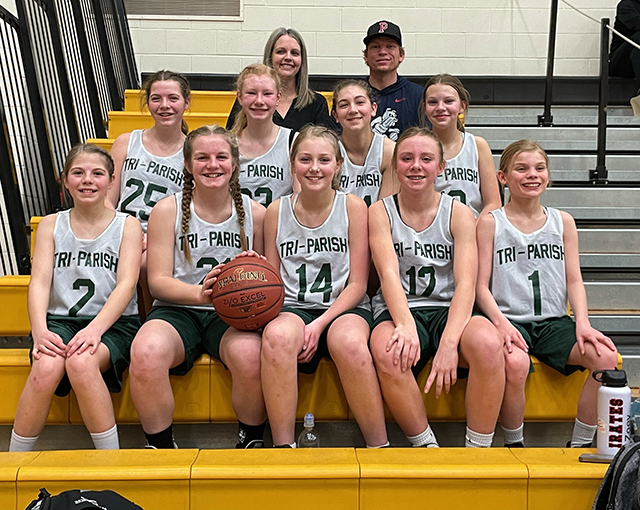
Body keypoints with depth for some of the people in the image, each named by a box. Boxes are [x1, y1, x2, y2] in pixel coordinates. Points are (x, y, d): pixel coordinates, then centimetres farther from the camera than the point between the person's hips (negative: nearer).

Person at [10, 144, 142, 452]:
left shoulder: (127, 226, 7)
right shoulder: (50, 224, 13)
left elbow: (126, 284, -6)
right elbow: (39, 282, 2)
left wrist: (95, 328, -22)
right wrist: (40, 330, -18)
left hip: (113, 323, -2)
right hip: (59, 320, 2)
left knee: (80, 362, -34)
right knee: (46, 367, -31)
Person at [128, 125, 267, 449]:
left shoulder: (254, 213, 9)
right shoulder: (167, 210, 5)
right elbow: (158, 281, -2)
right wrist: (198, 293, -22)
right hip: (178, 311, 0)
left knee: (250, 354, -35)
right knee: (146, 352, -34)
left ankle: (252, 440, -4)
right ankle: (160, 446, -8)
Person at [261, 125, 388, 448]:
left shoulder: (353, 207, 3)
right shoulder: (277, 210, 7)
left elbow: (357, 284, 0)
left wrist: (320, 324, -14)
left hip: (344, 308, -1)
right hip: (293, 308, 1)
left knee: (349, 342, -36)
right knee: (277, 335, -34)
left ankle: (380, 447, -18)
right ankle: (282, 446, -21)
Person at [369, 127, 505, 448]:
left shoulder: (459, 214, 5)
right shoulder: (381, 211, 6)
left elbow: (466, 283, -8)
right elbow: (389, 274, -10)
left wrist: (448, 342, -25)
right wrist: (406, 325, -30)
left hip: (448, 310, 1)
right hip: (398, 312, 0)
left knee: (488, 342, -33)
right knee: (387, 350, -36)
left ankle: (478, 449, -13)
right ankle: (425, 445, -13)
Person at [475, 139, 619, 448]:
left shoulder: (563, 221, 13)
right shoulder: (490, 223, 3)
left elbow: (574, 280, 9)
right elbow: (481, 286, -2)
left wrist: (583, 323, -8)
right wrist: (501, 323, -19)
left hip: (555, 321, 4)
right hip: (510, 320, -3)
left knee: (606, 357, -23)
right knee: (515, 363, -35)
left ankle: (579, 445, -4)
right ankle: (514, 446, -9)